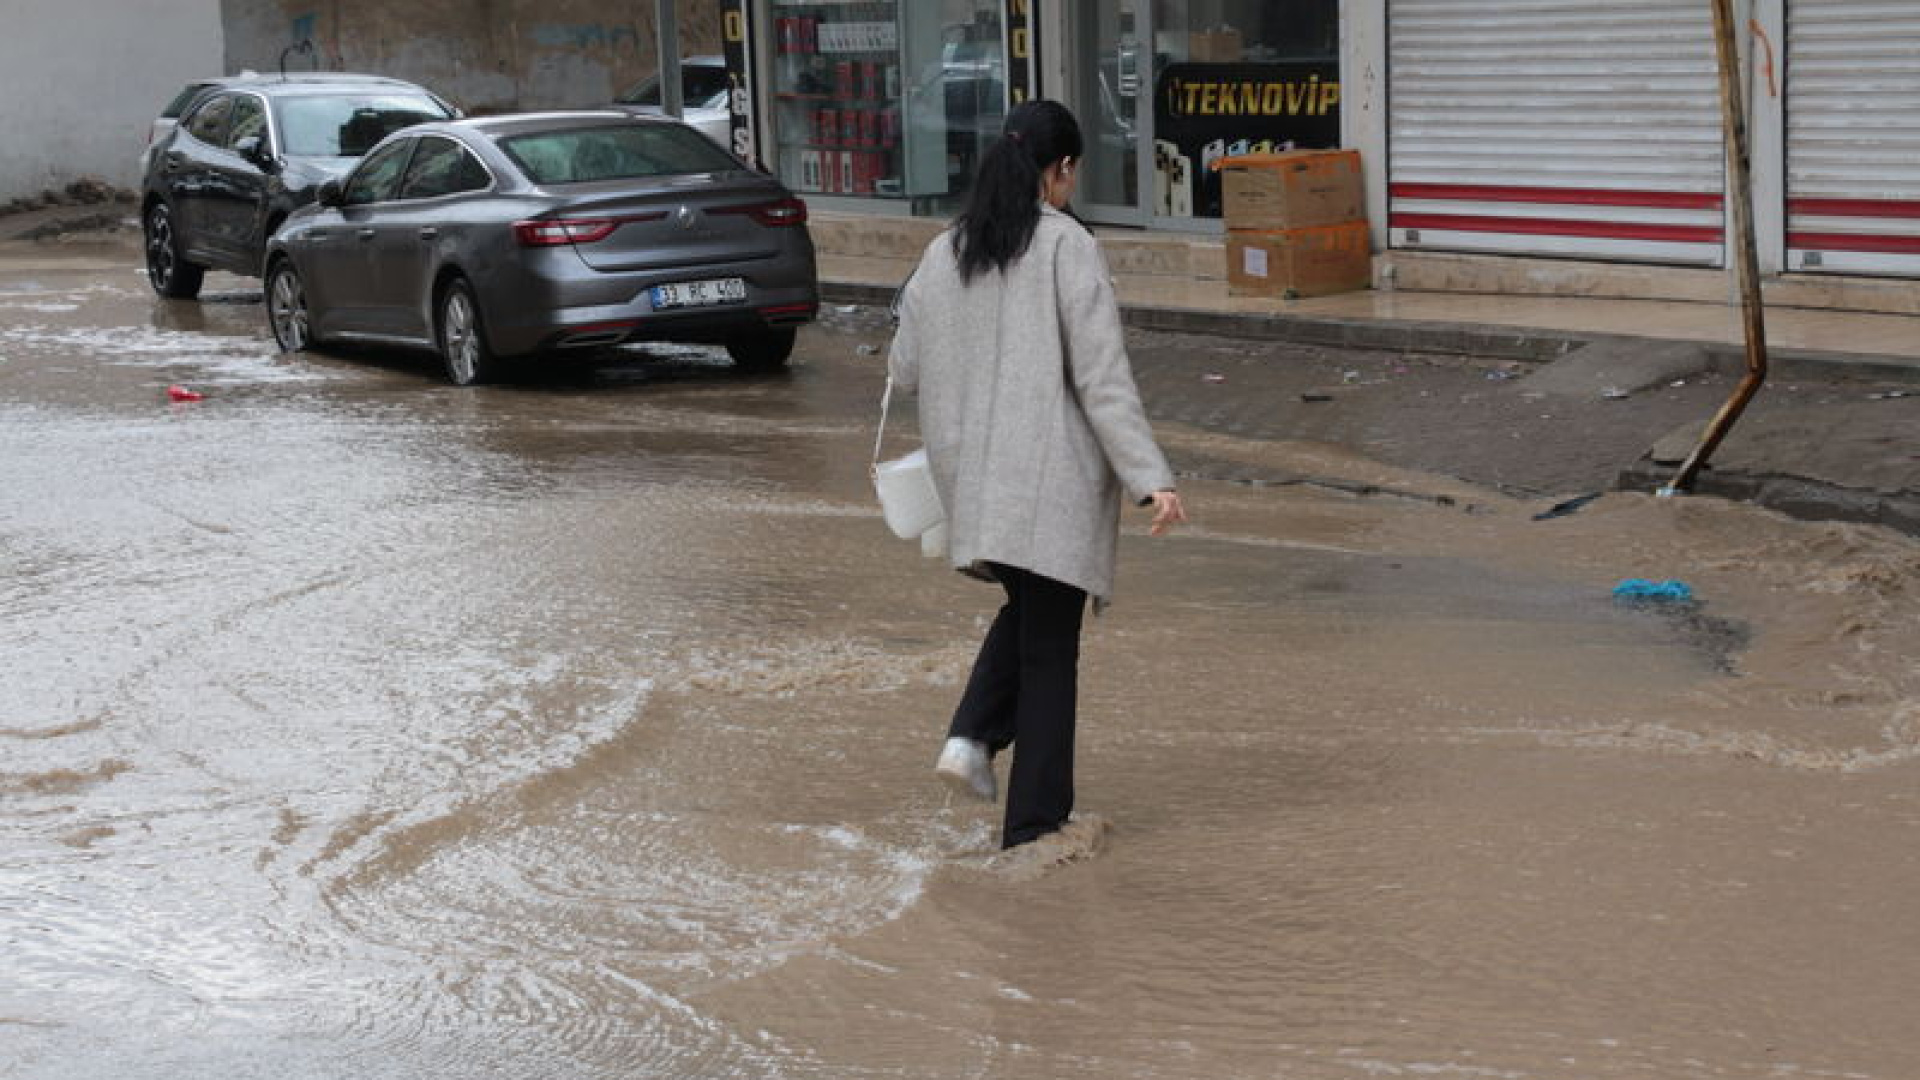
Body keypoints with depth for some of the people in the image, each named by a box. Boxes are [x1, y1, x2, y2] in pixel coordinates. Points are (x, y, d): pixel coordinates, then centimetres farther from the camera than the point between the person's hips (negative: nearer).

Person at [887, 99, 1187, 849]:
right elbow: (1103, 377, -16)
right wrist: (1149, 478, -16)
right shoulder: (1067, 247, -11)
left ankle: (972, 736, 5)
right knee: (1049, 645, 4)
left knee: (1025, 611, 26)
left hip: (972, 477, 6)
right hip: (1054, 478, -5)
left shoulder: (944, 254, 5)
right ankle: (1033, 824, 8)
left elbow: (905, 371, 10)